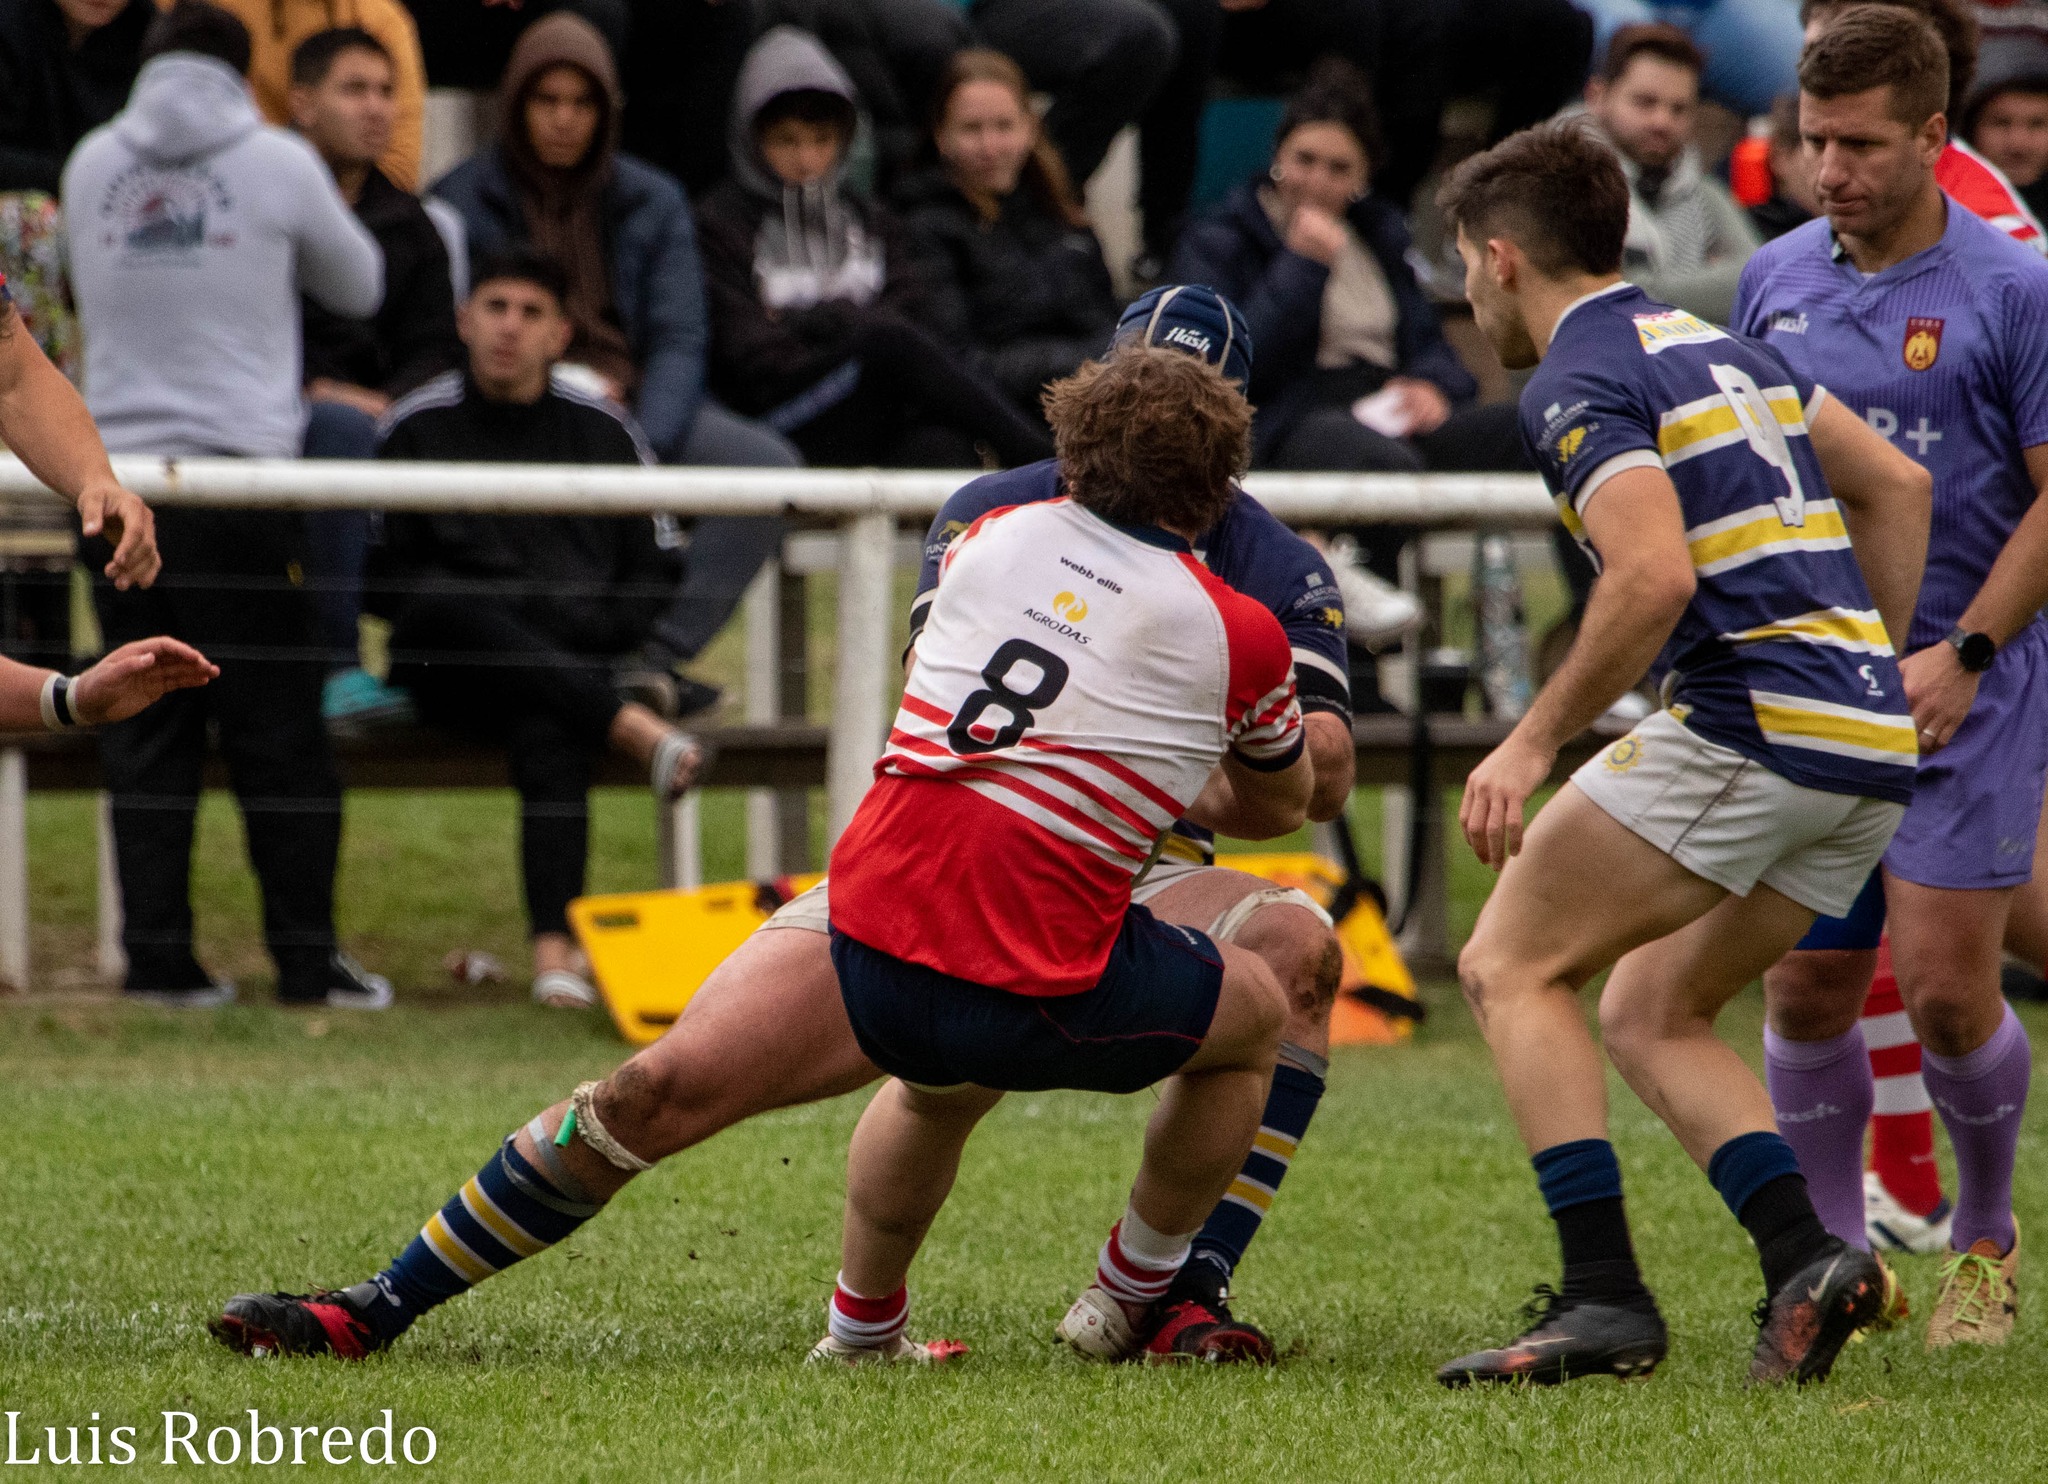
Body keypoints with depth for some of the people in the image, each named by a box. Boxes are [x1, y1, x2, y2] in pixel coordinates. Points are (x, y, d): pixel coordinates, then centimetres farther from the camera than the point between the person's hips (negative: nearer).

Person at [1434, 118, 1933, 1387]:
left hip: (1751, 715, -9)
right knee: (1651, 1016, 18)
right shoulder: (1718, 347, 22)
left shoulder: (1577, 383, -6)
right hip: (1870, 753, 9)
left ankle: (1605, 1294, -11)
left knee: (1513, 965, 1)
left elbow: (1655, 576, -21)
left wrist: (1535, 740, -14)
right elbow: (1895, 484, 26)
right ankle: (1808, 1259, -2)